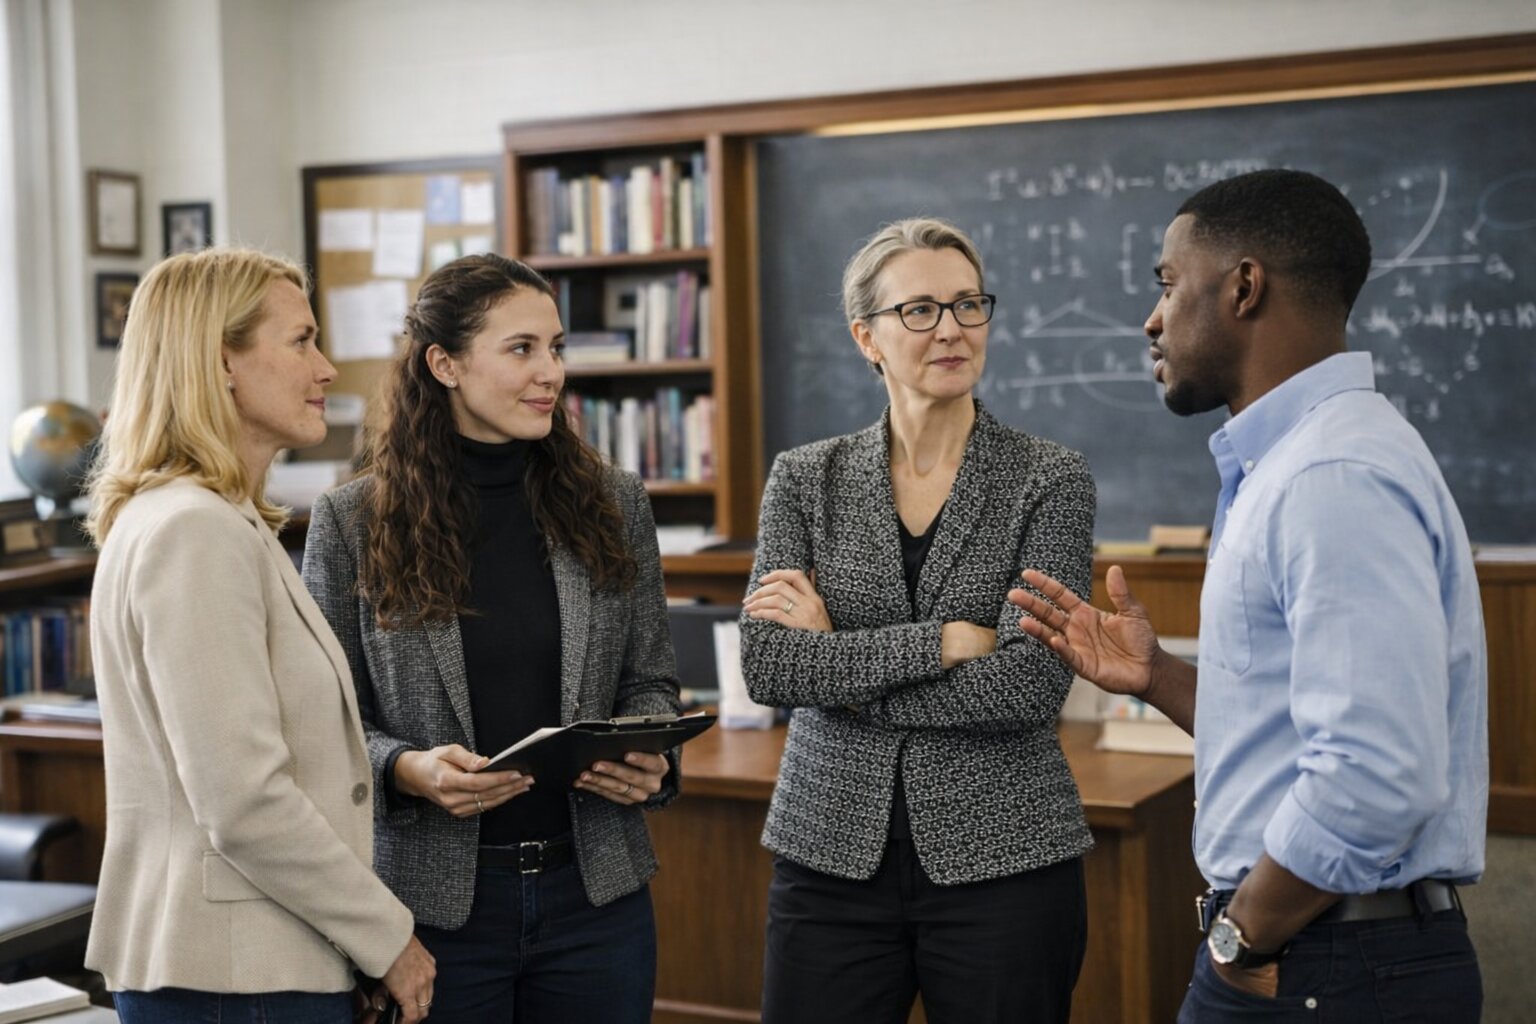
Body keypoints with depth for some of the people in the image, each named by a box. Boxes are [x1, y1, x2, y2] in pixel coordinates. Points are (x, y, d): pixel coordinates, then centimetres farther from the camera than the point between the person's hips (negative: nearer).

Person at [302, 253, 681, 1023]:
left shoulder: (613, 506, 3)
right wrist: (409, 770, -19)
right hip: (434, 895, -2)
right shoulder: (351, 524, -4)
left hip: (595, 888, 2)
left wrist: (650, 758, -10)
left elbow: (650, 681, 10)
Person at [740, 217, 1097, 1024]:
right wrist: (947, 641, -16)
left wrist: (834, 661, -11)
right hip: (831, 852, 2)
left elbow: (1034, 683, -15)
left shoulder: (1050, 479, -4)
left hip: (1003, 857, -1)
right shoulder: (804, 480, 3)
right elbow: (764, 667, -9)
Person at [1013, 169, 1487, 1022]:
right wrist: (1155, 678, 7)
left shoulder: (1338, 478, -20)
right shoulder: (1284, 463, 12)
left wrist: (1242, 938, -16)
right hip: (1283, 947, 9)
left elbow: (1375, 779, -28)